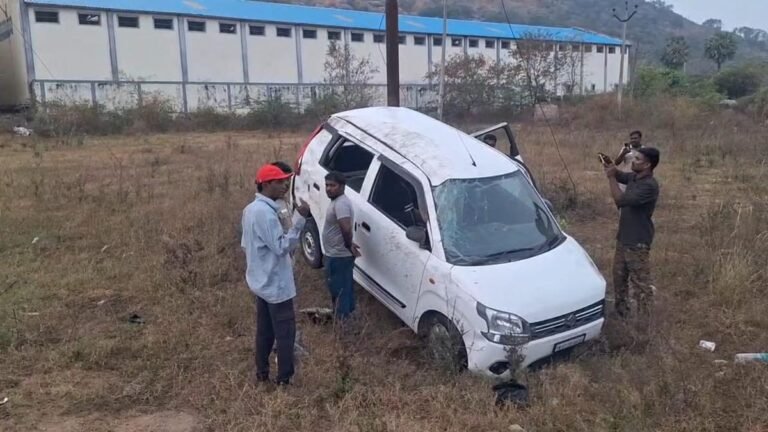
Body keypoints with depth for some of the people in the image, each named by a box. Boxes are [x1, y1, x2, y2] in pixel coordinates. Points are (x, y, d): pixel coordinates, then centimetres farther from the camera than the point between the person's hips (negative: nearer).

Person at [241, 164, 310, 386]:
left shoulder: (251, 209, 7)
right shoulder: (265, 213, -24)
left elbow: (246, 244, 15)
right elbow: (281, 247, -25)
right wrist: (299, 220, -28)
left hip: (261, 281, 10)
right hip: (275, 284, -10)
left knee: (265, 331, 19)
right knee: (285, 333, 2)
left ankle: (262, 374, 30)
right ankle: (284, 380, 11)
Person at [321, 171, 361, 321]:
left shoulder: (341, 203, -22)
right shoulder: (338, 201, 12)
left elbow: (346, 228, -33)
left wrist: (349, 246, -18)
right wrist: (349, 245, 13)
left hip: (338, 256, -11)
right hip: (340, 254, 11)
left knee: (338, 290, -1)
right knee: (345, 288, 20)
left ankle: (340, 319, 8)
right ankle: (348, 314, 32)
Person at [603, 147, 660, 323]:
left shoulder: (649, 186, -23)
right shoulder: (633, 177, 4)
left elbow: (621, 200, -29)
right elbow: (619, 175, 20)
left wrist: (611, 177, -22)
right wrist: (610, 166, -3)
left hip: (638, 242, -9)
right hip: (624, 238, 9)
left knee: (640, 283, 0)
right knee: (619, 276, 19)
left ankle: (644, 321, 10)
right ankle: (621, 312, 34)